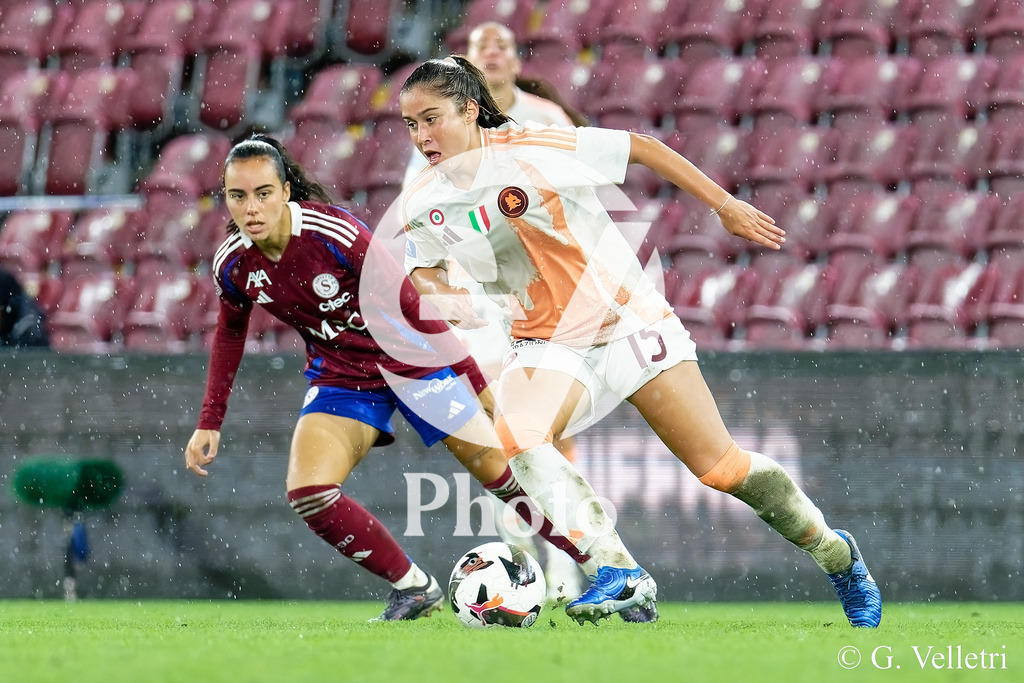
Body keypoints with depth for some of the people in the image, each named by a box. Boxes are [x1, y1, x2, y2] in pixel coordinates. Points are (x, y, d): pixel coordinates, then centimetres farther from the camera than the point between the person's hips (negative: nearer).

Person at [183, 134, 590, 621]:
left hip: (408, 358, -4)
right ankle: (413, 589, -1)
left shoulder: (334, 232, -27)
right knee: (307, 494, -18)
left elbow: (409, 303, -19)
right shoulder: (233, 265, -11)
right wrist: (210, 421, 9)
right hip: (338, 377, 4)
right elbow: (230, 333, 10)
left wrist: (475, 379, -17)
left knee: (499, 467, -7)